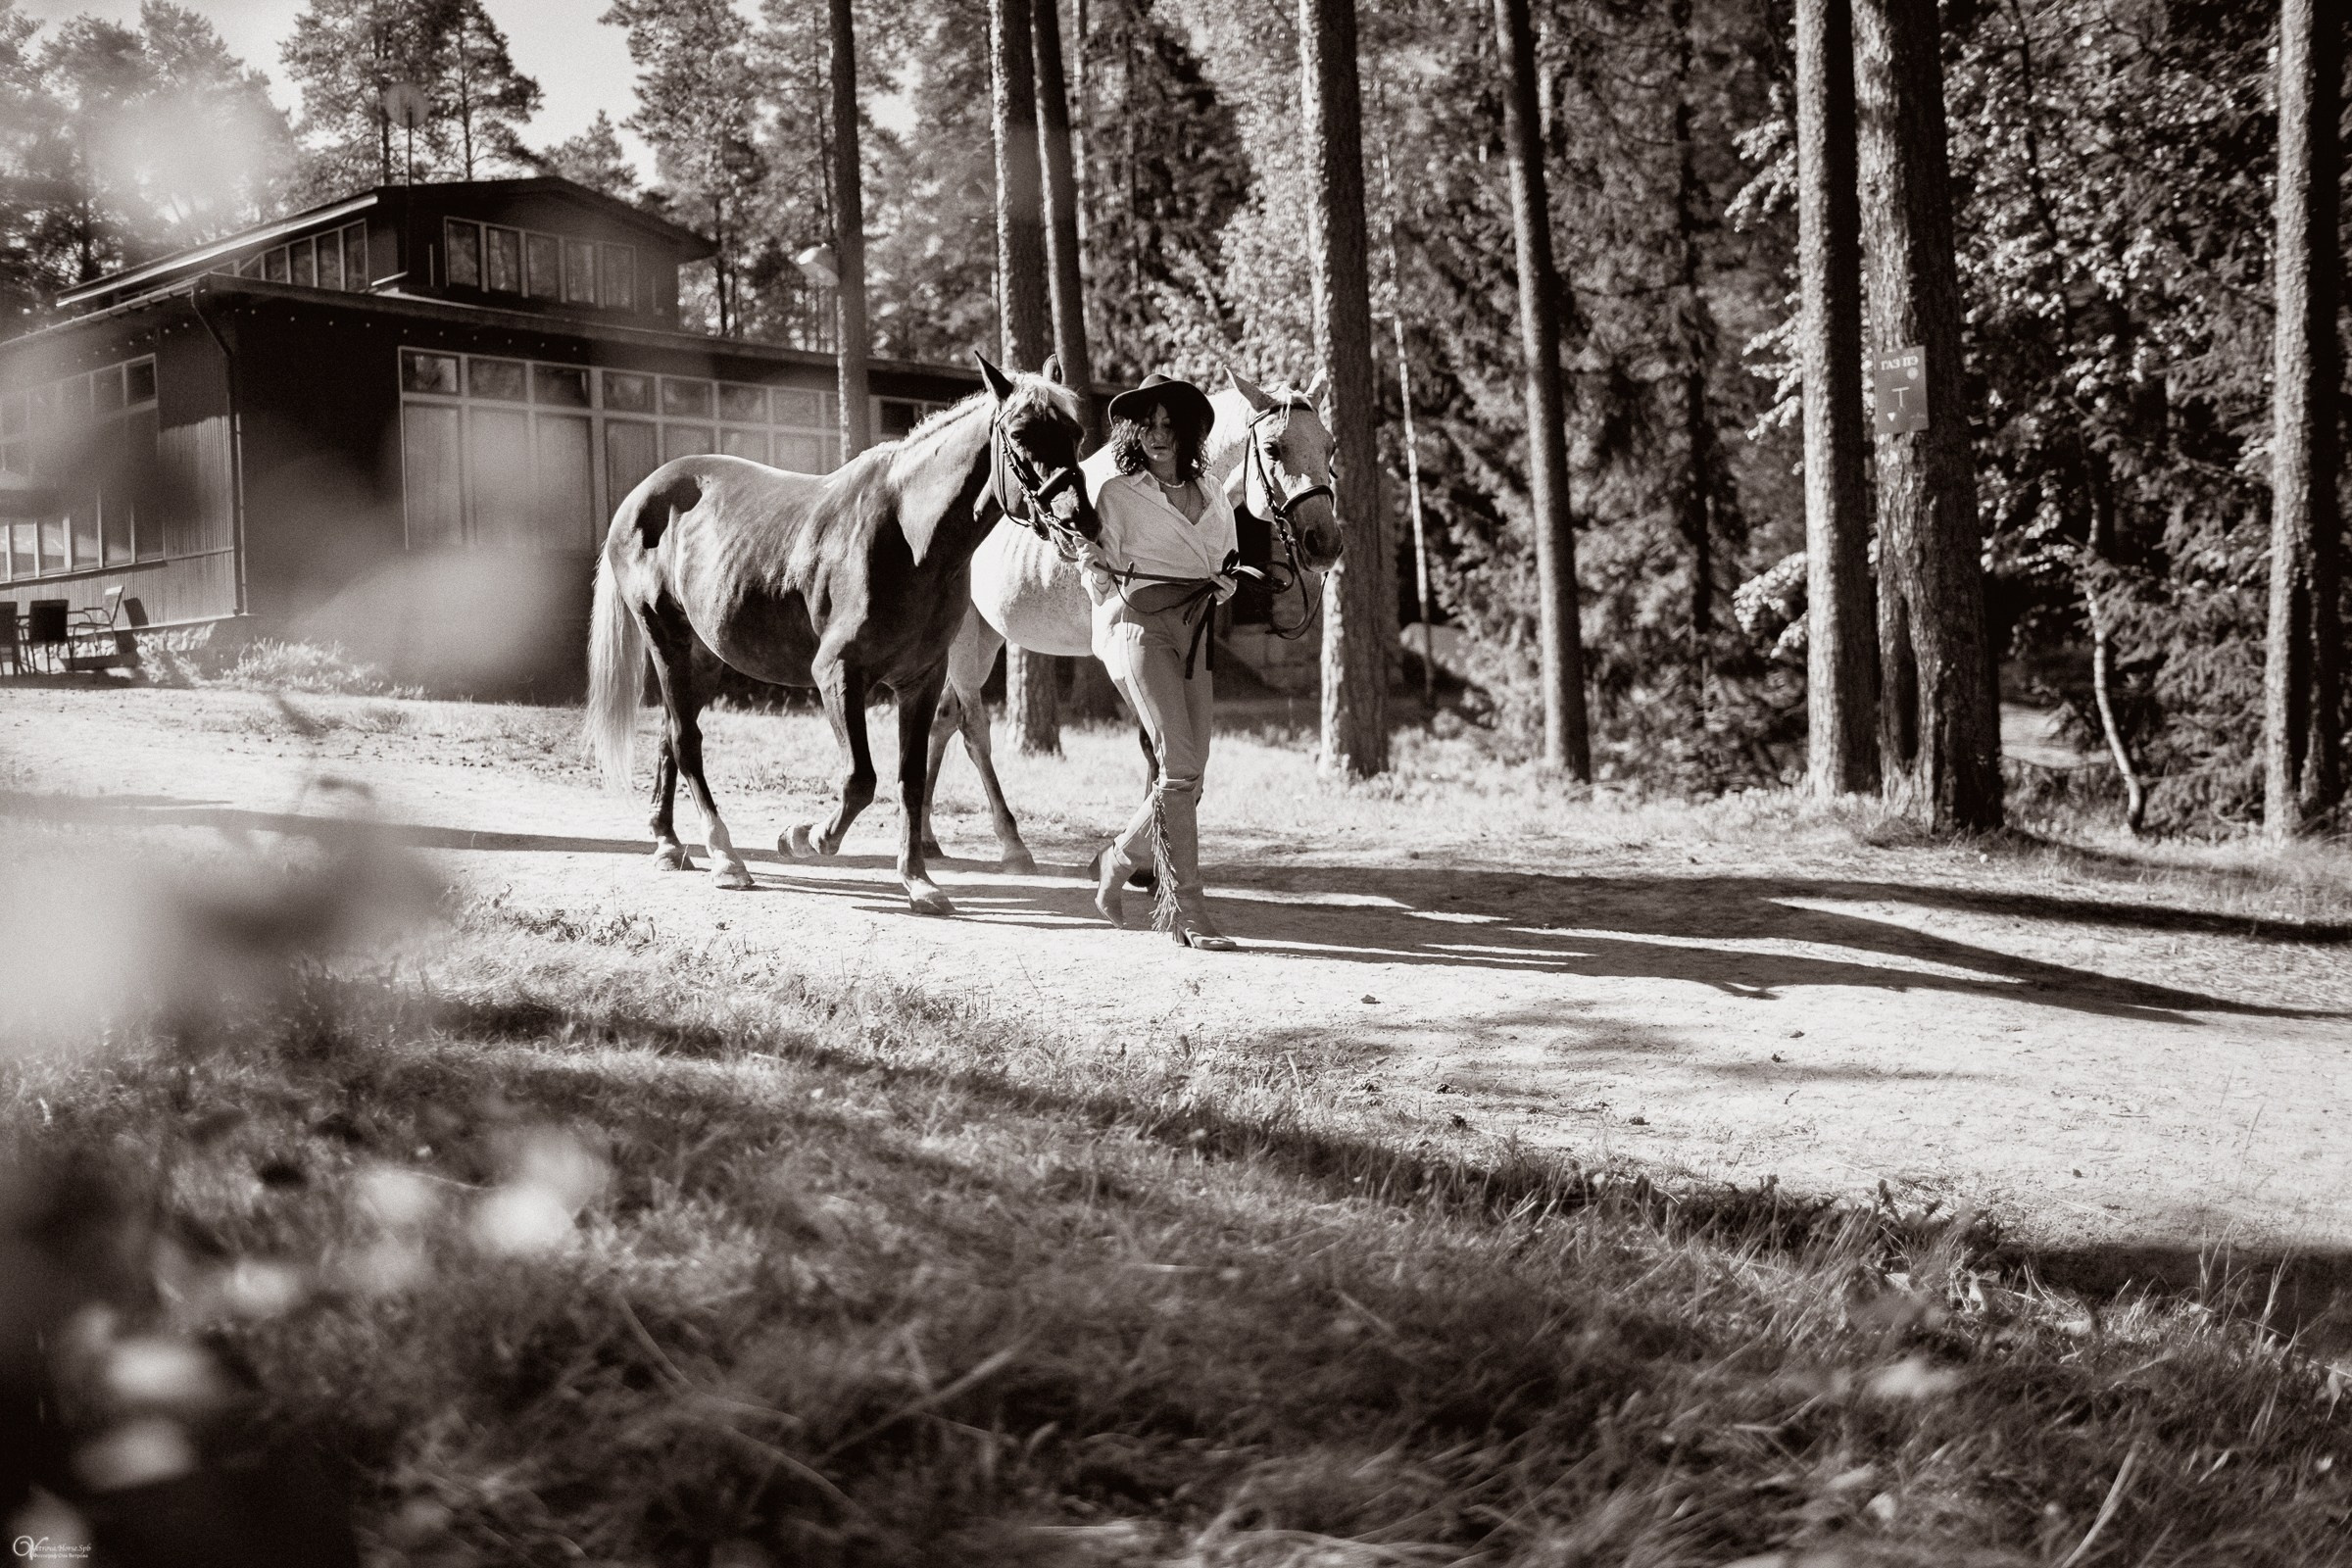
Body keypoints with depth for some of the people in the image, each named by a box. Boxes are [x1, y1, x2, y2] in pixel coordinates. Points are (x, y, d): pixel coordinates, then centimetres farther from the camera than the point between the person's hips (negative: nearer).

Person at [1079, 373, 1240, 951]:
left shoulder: (1213, 498, 17)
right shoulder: (1116, 491, 3)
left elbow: (1224, 562, 29)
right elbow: (1098, 569, 2)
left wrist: (1225, 585, 8)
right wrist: (1103, 583, -19)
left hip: (1195, 632, 6)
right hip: (1137, 623, -6)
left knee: (1190, 773, 3)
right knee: (1179, 767, -15)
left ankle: (1119, 860, 26)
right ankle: (1187, 909, -12)